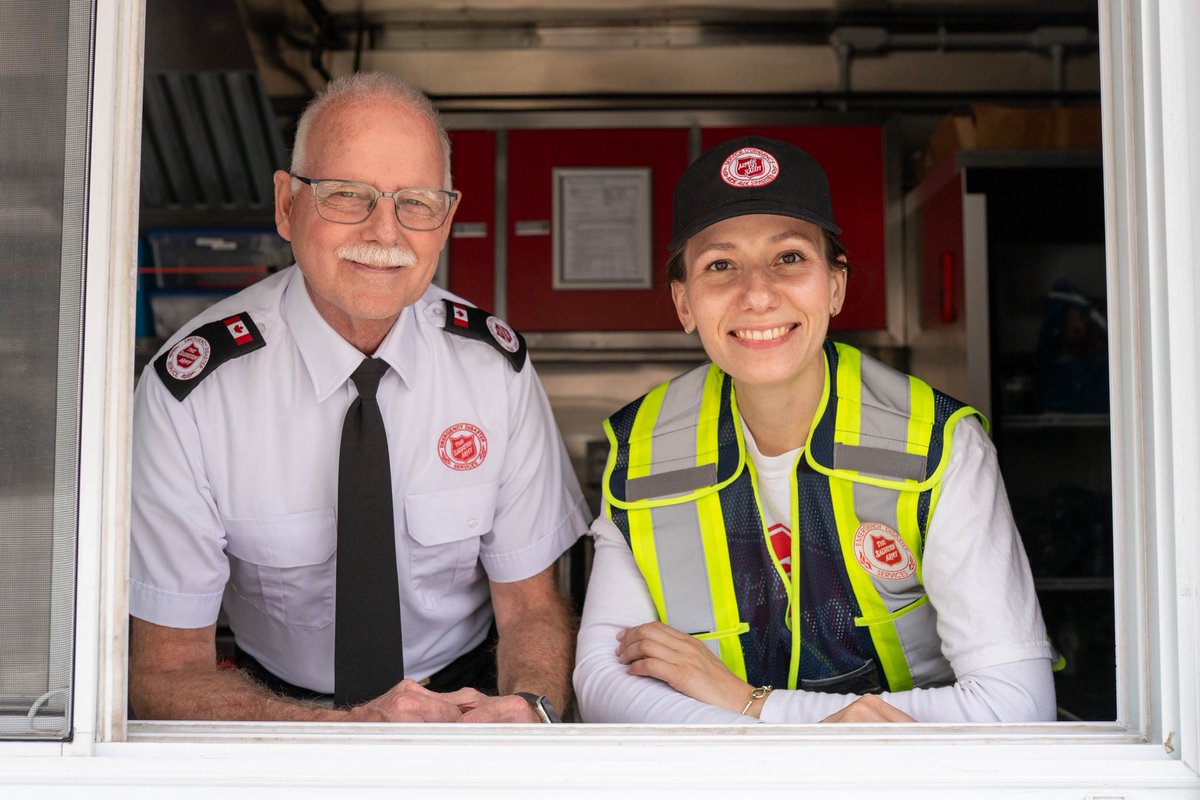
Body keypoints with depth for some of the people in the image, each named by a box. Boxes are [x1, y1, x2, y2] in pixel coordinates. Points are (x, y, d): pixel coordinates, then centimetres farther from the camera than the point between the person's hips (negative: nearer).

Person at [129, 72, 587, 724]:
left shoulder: (495, 364, -9)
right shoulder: (190, 388, -17)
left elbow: (532, 607, -3)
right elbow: (166, 674, -14)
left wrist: (528, 706, -27)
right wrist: (351, 727, -31)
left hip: (465, 688, 2)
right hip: (281, 703, -1)